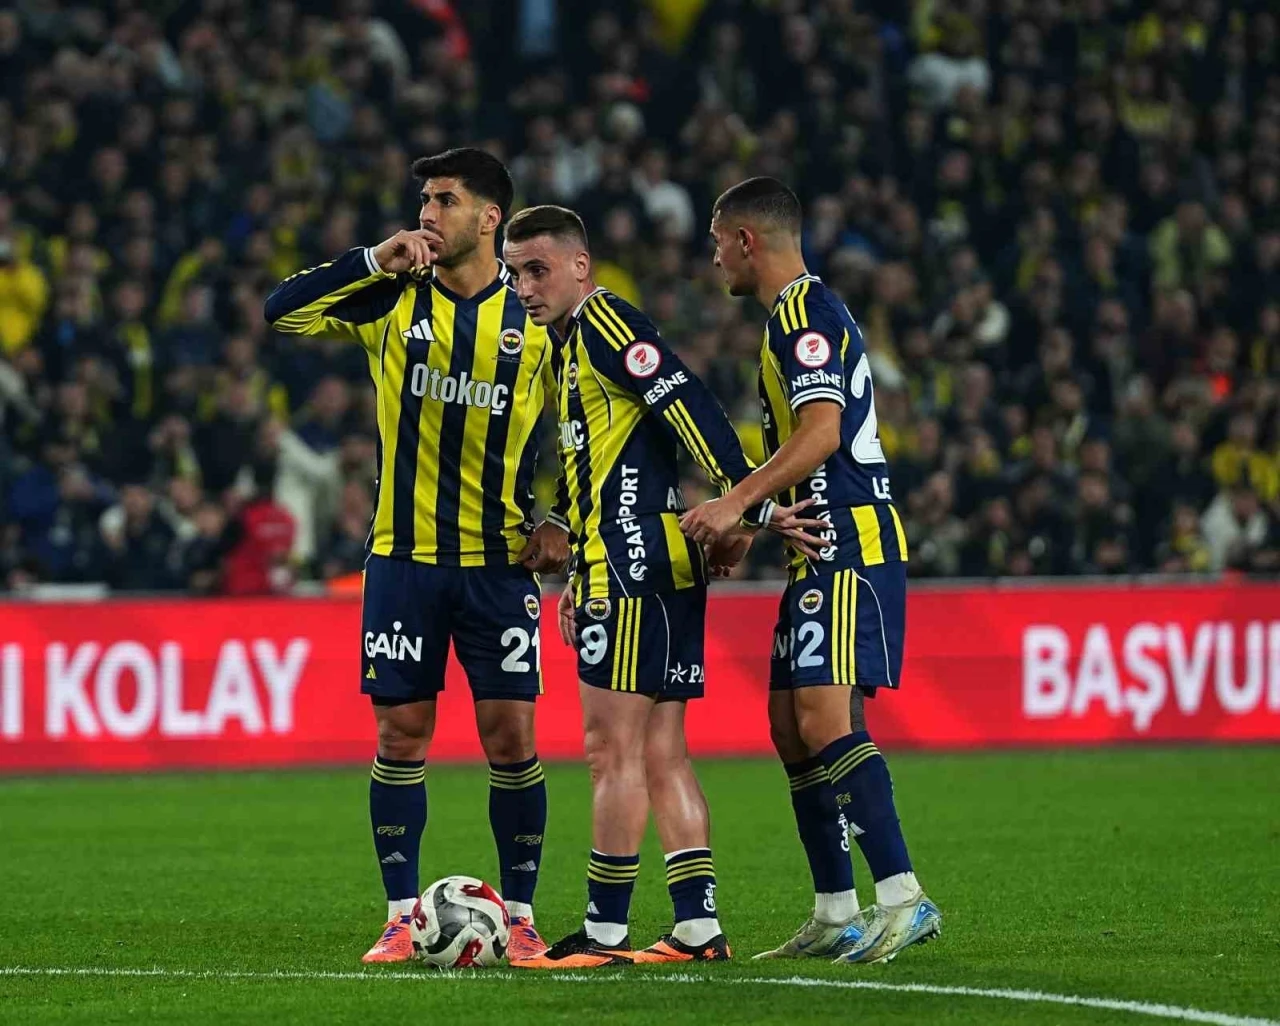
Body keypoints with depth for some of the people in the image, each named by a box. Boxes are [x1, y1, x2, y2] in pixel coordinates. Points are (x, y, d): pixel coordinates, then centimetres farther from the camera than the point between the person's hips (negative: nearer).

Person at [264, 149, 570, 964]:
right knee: (401, 735, 1)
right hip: (404, 554, 1)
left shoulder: (538, 316, 2)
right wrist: (375, 260, -15)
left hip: (499, 560, -1)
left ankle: (521, 914, 8)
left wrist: (560, 521, -1)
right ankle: (403, 917, 8)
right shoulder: (395, 300, 3)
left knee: (510, 735, -4)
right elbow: (283, 311, -7)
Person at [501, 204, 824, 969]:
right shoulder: (571, 344, 22)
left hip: (636, 565, -10)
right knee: (662, 757, 8)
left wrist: (750, 502, -25)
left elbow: (688, 405, -19)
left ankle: (606, 931, -7)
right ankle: (698, 928, 7)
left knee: (613, 748, -8)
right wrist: (583, 575, 26)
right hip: (660, 565, 10)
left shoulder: (605, 321, -8)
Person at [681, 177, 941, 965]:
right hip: (825, 549, 11)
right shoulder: (800, 314, 22)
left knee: (826, 718, -19)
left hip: (850, 546, -11)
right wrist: (742, 519, 30)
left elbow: (821, 432, -23)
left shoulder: (805, 314, -11)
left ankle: (904, 898, -24)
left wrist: (737, 503, -26)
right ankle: (837, 915, 13)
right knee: (792, 726, 10)